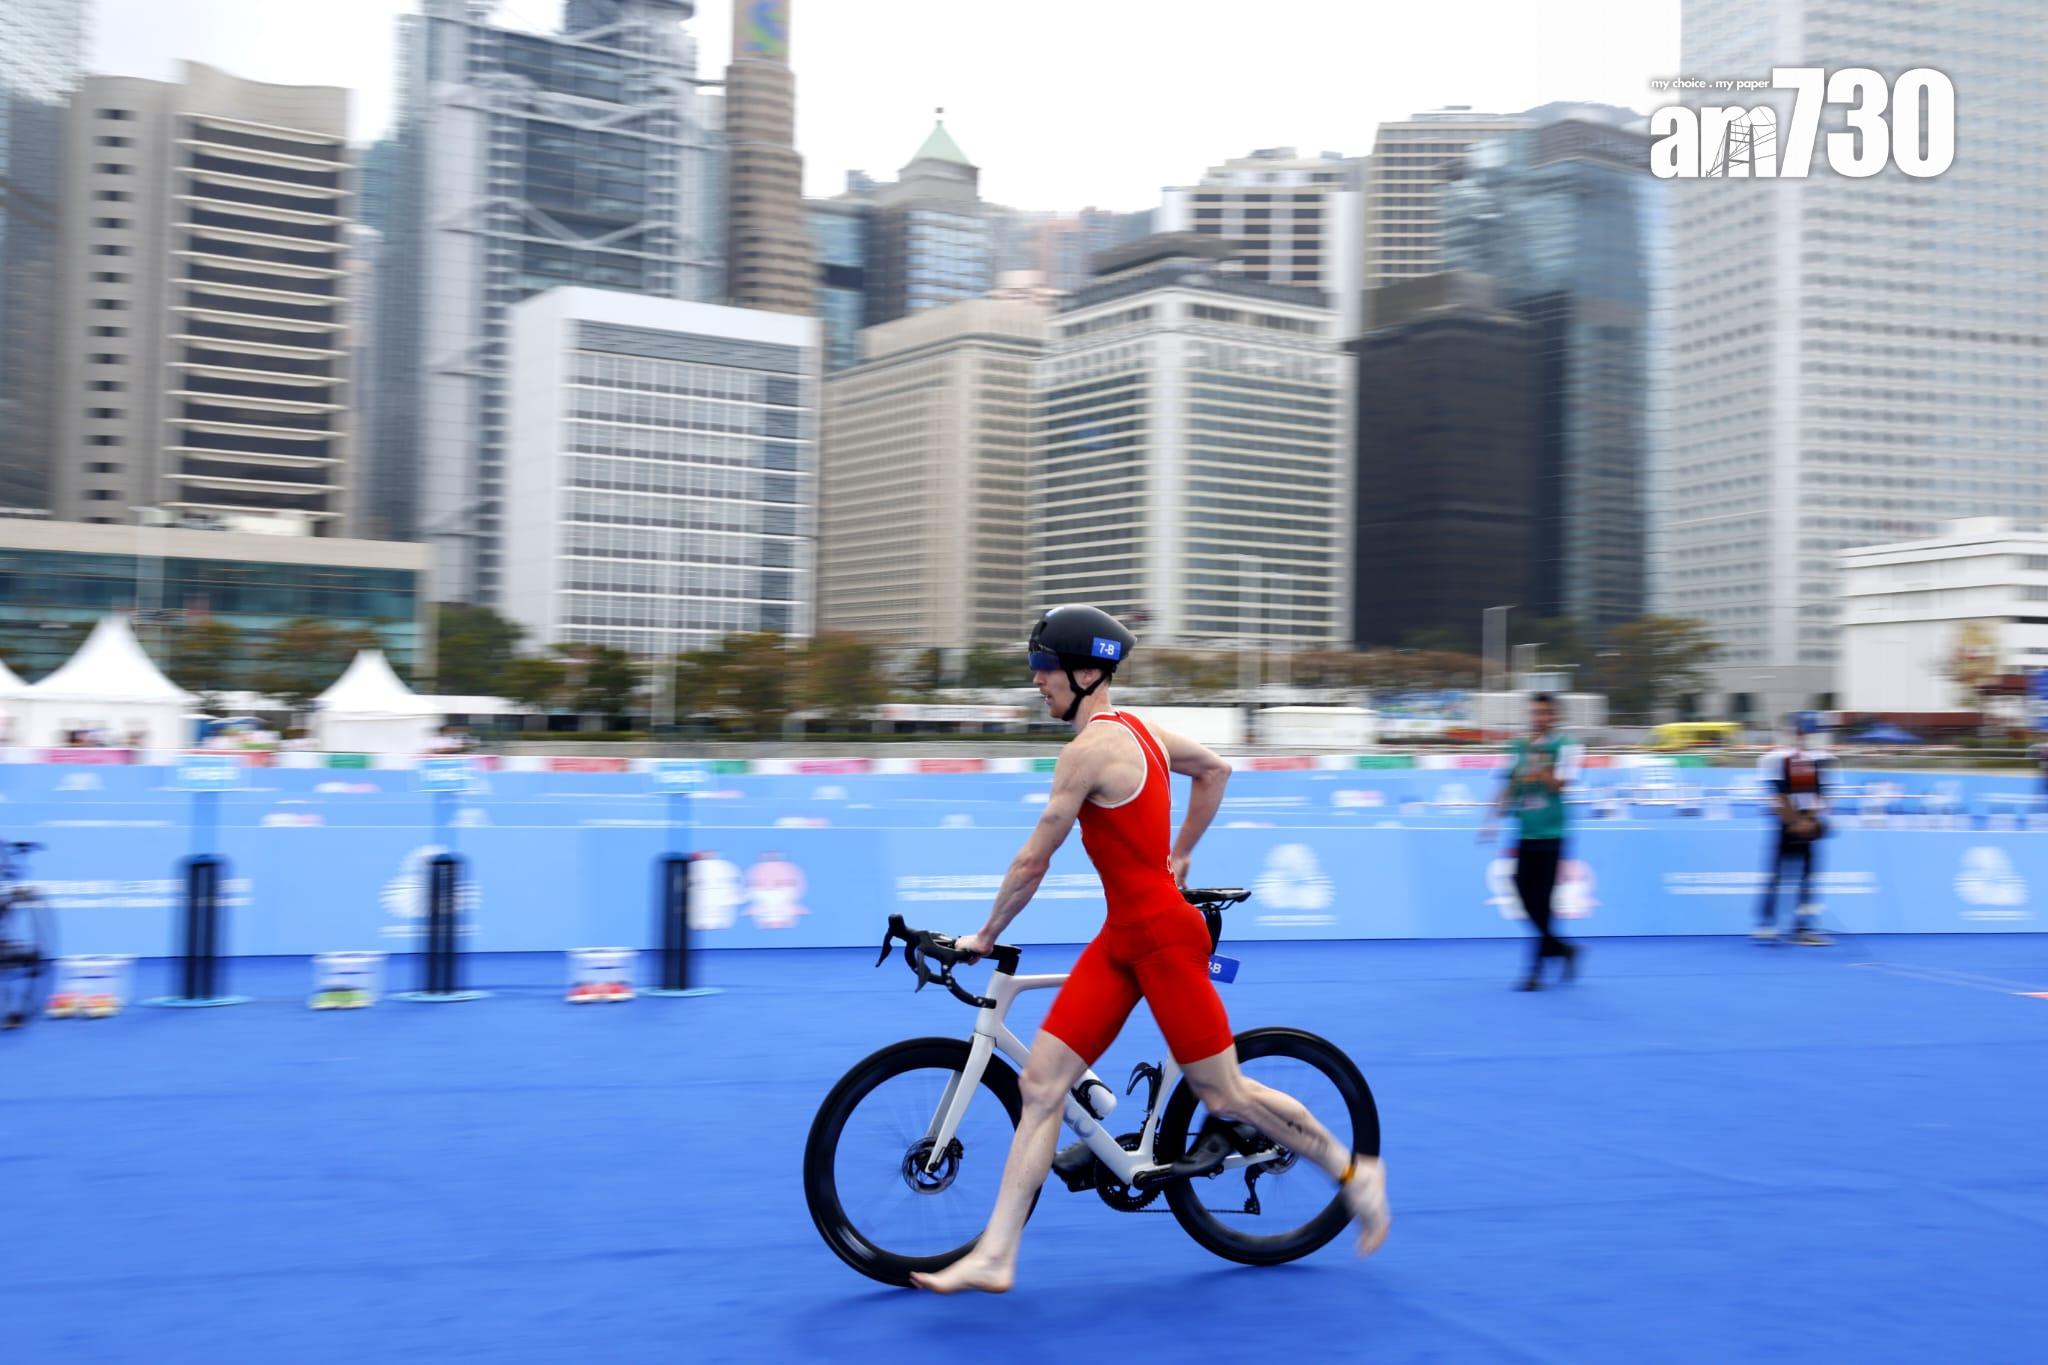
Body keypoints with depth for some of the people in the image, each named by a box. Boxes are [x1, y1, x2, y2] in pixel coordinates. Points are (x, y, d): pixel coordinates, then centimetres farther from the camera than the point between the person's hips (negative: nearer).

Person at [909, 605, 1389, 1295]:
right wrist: (1178, 858, 26)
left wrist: (985, 936, -3)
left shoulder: (1090, 748, -19)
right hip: (1124, 936, 10)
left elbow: (1033, 861, -16)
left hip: (1161, 937, -10)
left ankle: (1353, 1171, 25)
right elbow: (1216, 770, 25)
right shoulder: (1135, 729, 10)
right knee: (1040, 1083, 2)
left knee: (1224, 1096, 3)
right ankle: (995, 1255, 3)